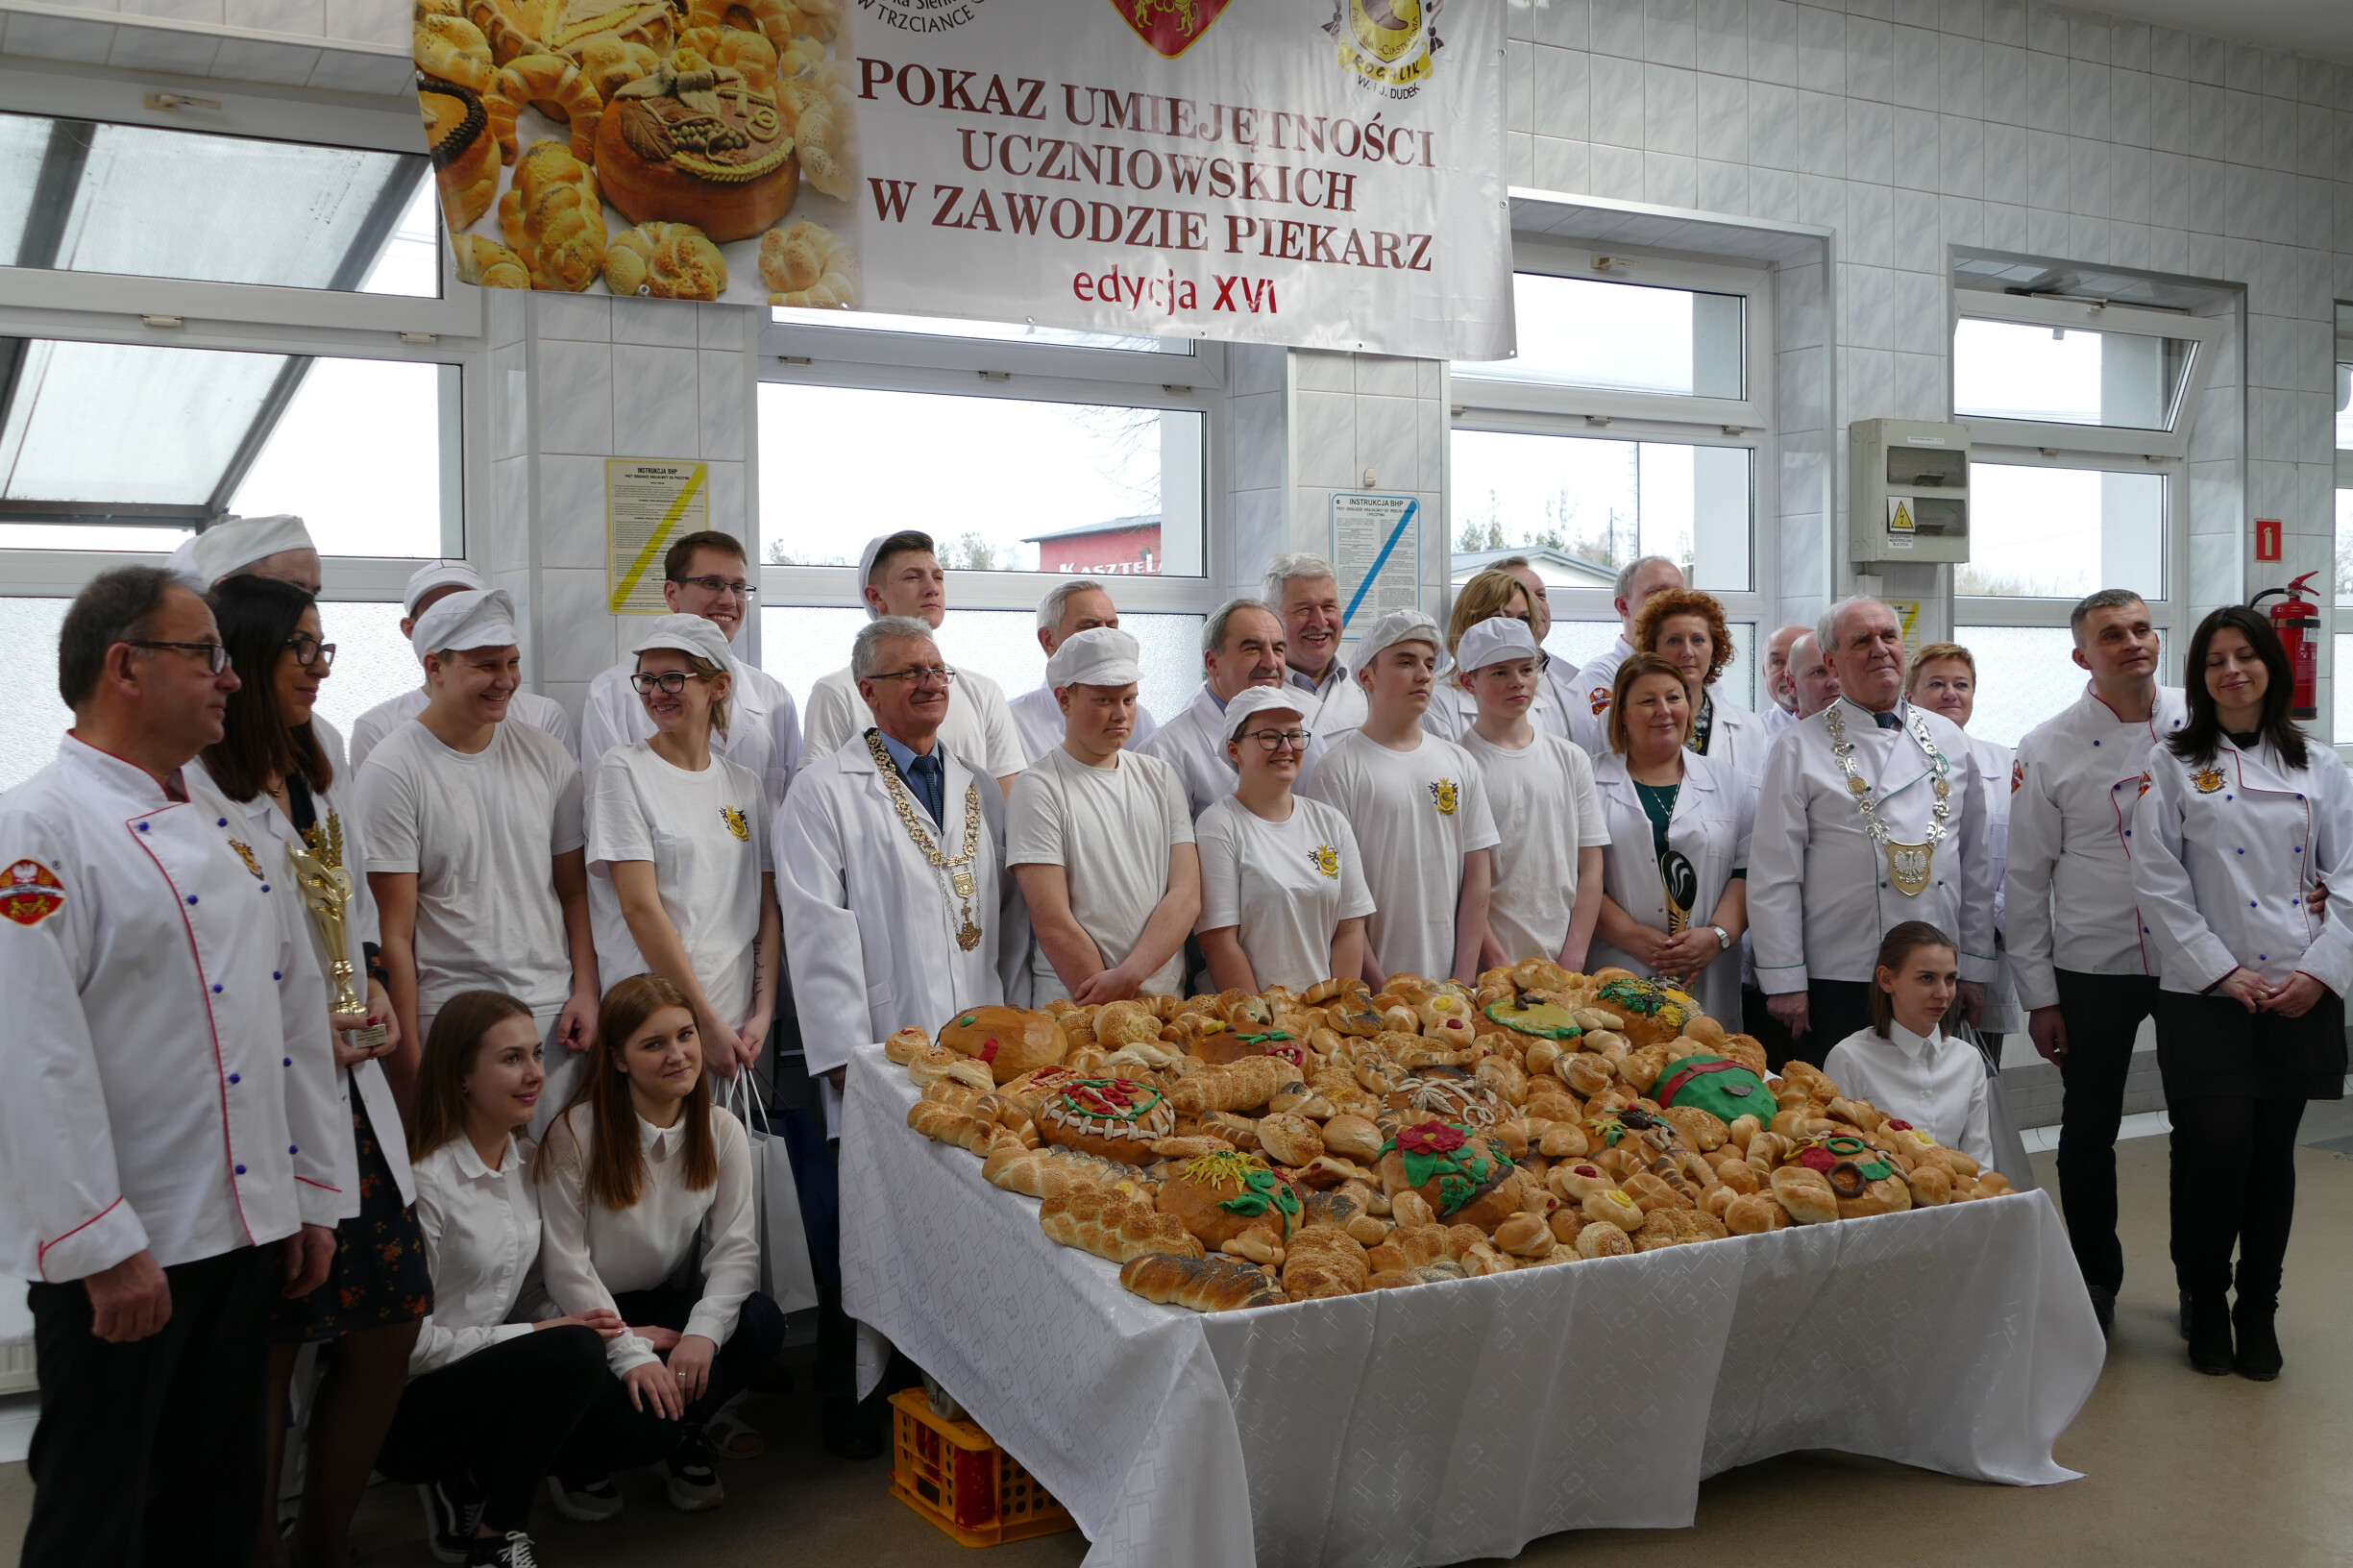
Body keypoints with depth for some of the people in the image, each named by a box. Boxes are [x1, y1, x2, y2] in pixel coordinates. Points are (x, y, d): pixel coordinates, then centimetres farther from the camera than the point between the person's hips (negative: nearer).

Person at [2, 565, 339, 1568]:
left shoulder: (229, 821, 11)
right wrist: (102, 1249, -19)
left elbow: (296, 1016, 13)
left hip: (243, 1228, 7)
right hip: (119, 1249, -7)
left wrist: (312, 1195, 12)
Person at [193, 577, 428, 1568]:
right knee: (268, 1349, 2)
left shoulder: (314, 785, 16)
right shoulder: (196, 789, -13)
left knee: (390, 1323, 10)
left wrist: (373, 1003, 7)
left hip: (352, 1100, 8)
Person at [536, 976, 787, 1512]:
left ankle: (685, 1442, 3)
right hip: (589, 1314, -4)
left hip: (669, 1306, 4)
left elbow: (736, 1245, -8)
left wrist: (703, 1332, -26)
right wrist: (630, 1353, -27)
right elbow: (565, 1264, -17)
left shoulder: (721, 1131, -3)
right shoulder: (575, 1135, -15)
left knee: (761, 1323, -25)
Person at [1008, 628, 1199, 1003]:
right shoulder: (1038, 788, -2)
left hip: (1167, 998, 3)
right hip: (1072, 1009, -3)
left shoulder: (1161, 778, 13)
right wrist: (1115, 1009, -14)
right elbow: (1053, 925, -9)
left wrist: (1129, 976, -12)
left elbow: (1187, 895, 3)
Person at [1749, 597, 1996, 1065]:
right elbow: (1774, 874, -5)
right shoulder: (1801, 749, -2)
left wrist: (1976, 969, 11)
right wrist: (1785, 983, -8)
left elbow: (1975, 864, 14)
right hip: (1837, 982, -4)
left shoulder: (1947, 739, 12)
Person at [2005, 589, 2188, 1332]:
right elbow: (2026, 879, -2)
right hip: (2093, 967, -1)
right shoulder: (2047, 749, -5)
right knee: (2089, 1132, 8)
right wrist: (2039, 995, -3)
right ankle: (2095, 1283, 25)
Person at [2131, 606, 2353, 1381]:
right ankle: (2206, 1303, 15)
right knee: (2216, 1149, -7)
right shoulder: (2172, 764, 2)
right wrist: (2221, 971, -10)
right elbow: (2158, 882, -4)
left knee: (2273, 1154, 8)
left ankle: (2258, 1310, 22)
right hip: (2207, 998, -3)